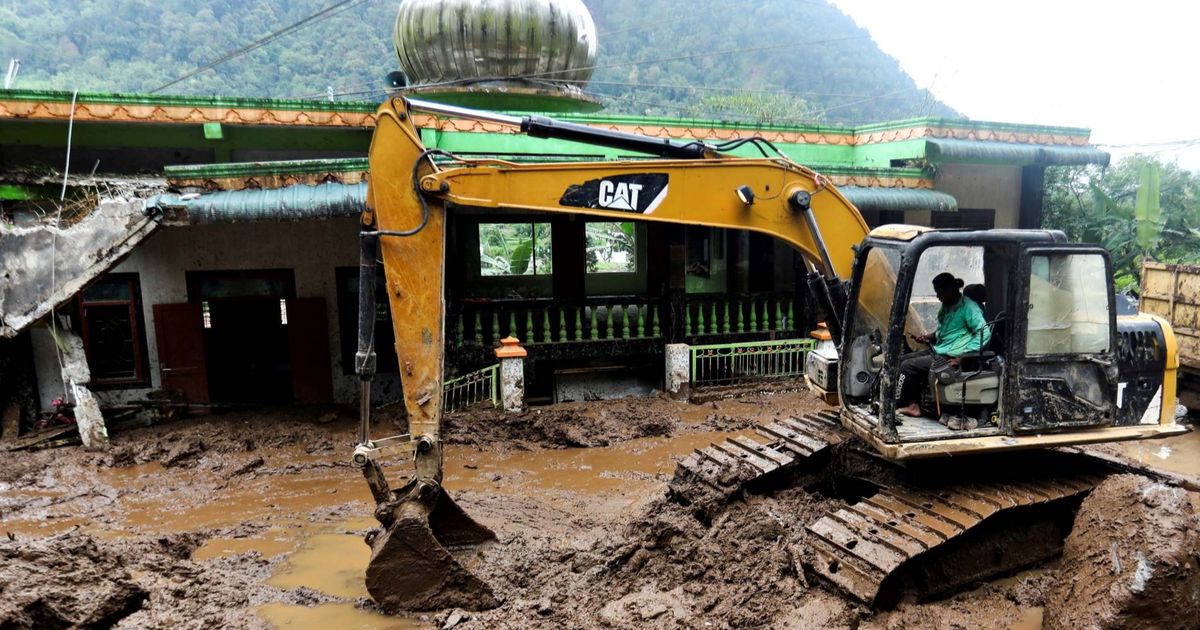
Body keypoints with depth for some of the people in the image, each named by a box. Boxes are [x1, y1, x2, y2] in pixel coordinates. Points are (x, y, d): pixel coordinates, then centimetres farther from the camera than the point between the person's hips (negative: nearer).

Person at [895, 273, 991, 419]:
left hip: (949, 357, -10)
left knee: (907, 367, -17)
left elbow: (984, 333, -22)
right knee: (902, 360, 1)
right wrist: (928, 337, 7)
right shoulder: (946, 306, 12)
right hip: (937, 350, 10)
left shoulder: (968, 306, -15)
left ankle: (894, 406, -3)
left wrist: (963, 357, -24)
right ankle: (912, 404, -1)